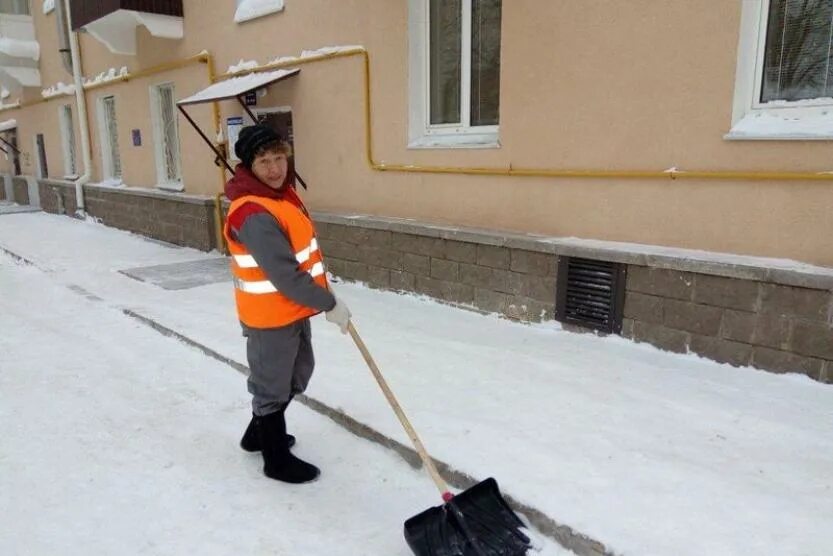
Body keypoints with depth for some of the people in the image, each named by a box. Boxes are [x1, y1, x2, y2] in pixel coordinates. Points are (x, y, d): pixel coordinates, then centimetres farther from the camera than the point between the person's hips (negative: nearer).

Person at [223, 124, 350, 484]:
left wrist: (323, 292, 14)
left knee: (297, 373, 25)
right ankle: (277, 459, 30)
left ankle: (259, 434, 46)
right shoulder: (255, 215, -28)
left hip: (292, 308, 10)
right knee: (273, 385, 8)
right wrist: (330, 305, -20)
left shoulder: (282, 193, 4)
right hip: (270, 315, -10)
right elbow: (285, 277, -29)